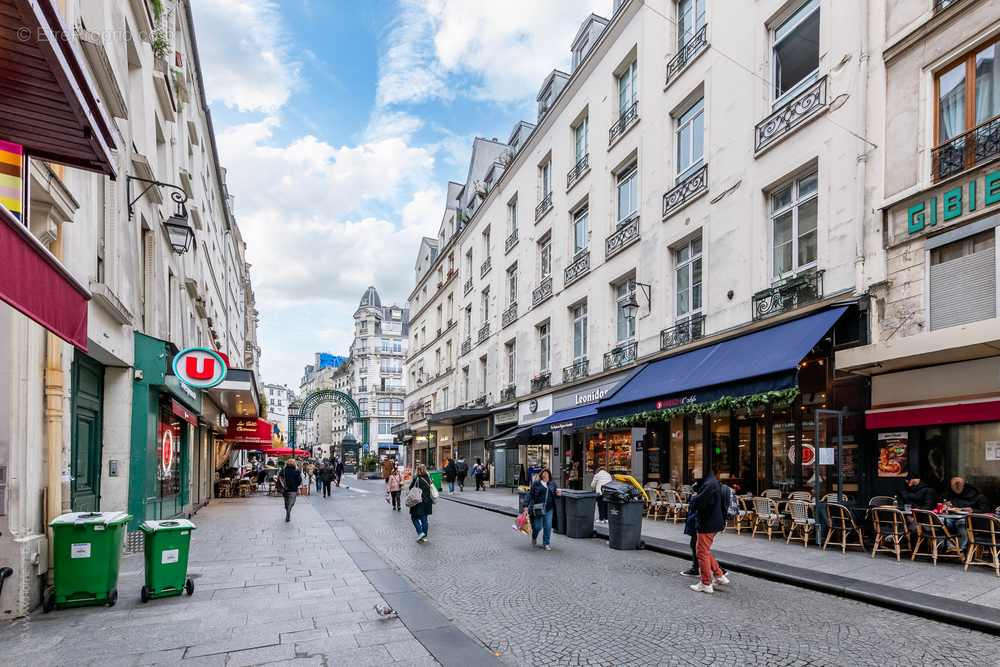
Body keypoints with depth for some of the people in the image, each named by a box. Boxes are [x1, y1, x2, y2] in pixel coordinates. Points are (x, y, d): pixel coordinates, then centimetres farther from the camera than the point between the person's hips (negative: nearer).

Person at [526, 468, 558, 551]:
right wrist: (528, 506, -7)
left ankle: (546, 543, 15)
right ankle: (534, 538, 33)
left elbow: (554, 495, 26)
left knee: (548, 526, 0)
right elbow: (530, 495, -2)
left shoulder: (552, 484, 11)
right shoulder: (536, 483, 0)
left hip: (549, 508, 3)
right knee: (538, 526, 2)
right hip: (538, 508, -3)